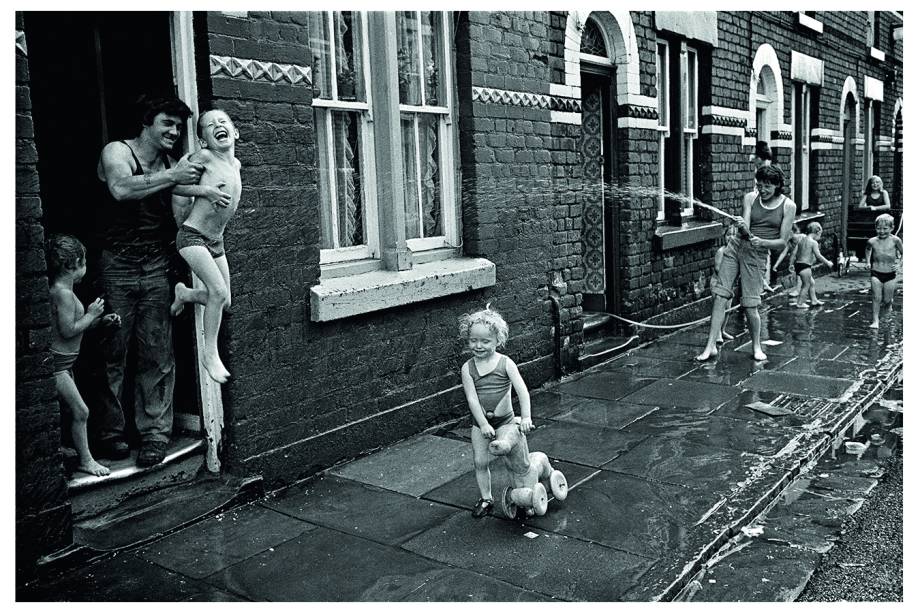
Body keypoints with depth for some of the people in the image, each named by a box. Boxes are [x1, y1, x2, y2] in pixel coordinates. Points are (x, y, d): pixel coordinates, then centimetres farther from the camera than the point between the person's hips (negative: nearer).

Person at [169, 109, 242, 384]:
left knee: (224, 301, 8)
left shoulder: (235, 164, 6)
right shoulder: (204, 157, -14)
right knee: (218, 291, -20)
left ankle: (185, 293, 36)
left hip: (216, 240, 7)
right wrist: (182, 223, -2)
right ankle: (210, 353, -7)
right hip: (193, 236, -7)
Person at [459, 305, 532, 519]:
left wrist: (526, 417, -27)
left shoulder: (505, 363, -10)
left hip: (505, 420, -2)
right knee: (480, 461, 3)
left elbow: (522, 390, -16)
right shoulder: (468, 368, -6)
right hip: (480, 423, 2)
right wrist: (483, 424, -20)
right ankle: (485, 499, 19)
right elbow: (472, 398, -12)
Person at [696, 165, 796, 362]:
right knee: (719, 296, -6)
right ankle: (711, 345, -2)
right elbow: (745, 232, -6)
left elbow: (782, 241, -2)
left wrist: (761, 242, -19)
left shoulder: (788, 206, -1)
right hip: (736, 246, 2)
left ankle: (757, 347, 18)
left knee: (750, 305, -5)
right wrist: (743, 228, -29)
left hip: (756, 254, -2)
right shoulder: (750, 198, 3)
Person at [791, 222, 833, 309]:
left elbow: (794, 253, 11)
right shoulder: (814, 243, -12)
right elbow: (818, 255, -17)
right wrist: (827, 262, -6)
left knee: (812, 283, 22)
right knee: (806, 285, 4)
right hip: (805, 266, -9)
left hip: (798, 264, 9)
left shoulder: (802, 240, 11)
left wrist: (791, 264, 17)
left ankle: (814, 300, 30)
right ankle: (800, 303, 8)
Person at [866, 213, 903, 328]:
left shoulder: (895, 240, -10)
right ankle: (875, 321, 2)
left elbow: (903, 253, 5)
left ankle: (888, 306, 43)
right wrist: (868, 262, 11)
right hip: (876, 274, 0)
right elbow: (868, 249, 19)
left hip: (890, 275, 0)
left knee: (887, 299, 8)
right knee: (876, 298, -6)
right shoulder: (872, 241, -6)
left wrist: (899, 265, -6)